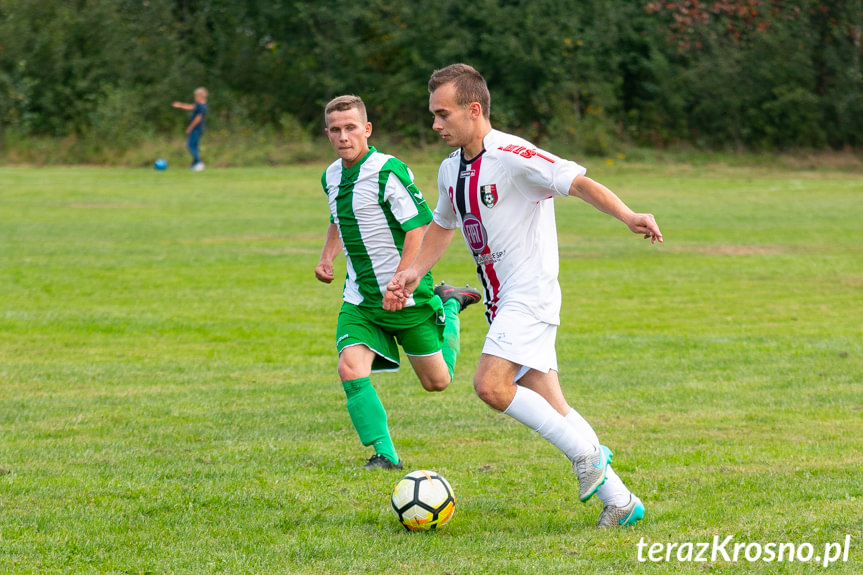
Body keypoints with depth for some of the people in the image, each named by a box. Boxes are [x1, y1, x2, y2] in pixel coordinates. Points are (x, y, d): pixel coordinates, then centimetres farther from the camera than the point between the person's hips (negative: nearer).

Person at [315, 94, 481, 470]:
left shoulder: (389, 172, -17)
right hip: (359, 300, 5)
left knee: (437, 382, 8)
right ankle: (384, 454, -12)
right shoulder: (332, 177, 7)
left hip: (407, 295, -5)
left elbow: (420, 227, -19)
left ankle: (449, 305, 34)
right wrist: (327, 258, 11)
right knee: (351, 371, -19)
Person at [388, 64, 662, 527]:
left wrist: (628, 216, -37)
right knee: (550, 410, 5)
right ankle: (620, 501, 9)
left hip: (530, 294, -8)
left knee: (491, 385, -23)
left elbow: (579, 183, -22)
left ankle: (587, 454, -9)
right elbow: (443, 224, 28)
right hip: (501, 302, 8)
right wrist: (415, 271, 14)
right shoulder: (451, 170, 11)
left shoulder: (512, 156, -15)